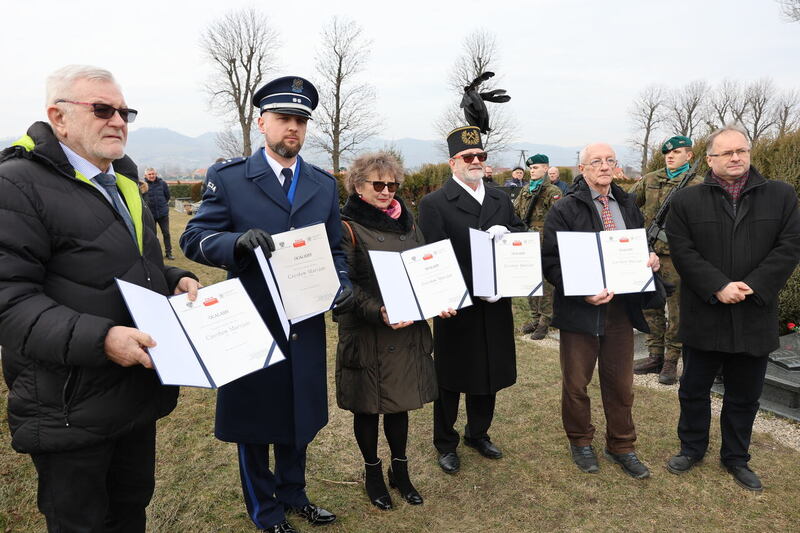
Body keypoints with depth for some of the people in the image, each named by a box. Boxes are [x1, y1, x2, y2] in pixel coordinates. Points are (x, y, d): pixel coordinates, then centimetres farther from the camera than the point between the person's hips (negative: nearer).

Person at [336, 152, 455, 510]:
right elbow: (347, 285, -15)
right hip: (366, 333, -4)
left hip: (408, 330, 5)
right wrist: (378, 312, -29)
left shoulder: (406, 222, 9)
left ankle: (400, 470, 34)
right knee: (367, 405, 11)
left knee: (400, 401, 15)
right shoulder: (348, 227, -8)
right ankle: (372, 473, 31)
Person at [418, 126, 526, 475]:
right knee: (451, 380, 10)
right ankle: (445, 444, 28)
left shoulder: (500, 199, 10)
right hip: (457, 308, -5)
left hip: (494, 305, 6)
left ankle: (478, 433, 39)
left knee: (489, 374, 18)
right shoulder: (434, 204, -10)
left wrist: (506, 233, -12)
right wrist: (476, 288, -23)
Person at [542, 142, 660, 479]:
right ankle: (580, 442, 32)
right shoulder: (564, 210, -7)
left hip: (621, 308, 5)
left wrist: (650, 260, -4)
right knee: (576, 383, 10)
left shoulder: (627, 206, 11)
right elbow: (551, 262, -12)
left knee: (621, 384, 15)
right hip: (580, 309, -4)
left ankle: (621, 446, 33)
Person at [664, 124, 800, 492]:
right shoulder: (687, 201, 0)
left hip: (755, 318, 1)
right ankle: (692, 448, 33)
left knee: (744, 396, 15)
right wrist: (719, 287, -18)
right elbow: (683, 252, -8)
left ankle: (736, 458, 33)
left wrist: (752, 287, -16)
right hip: (704, 317, -1)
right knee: (694, 390, 13)